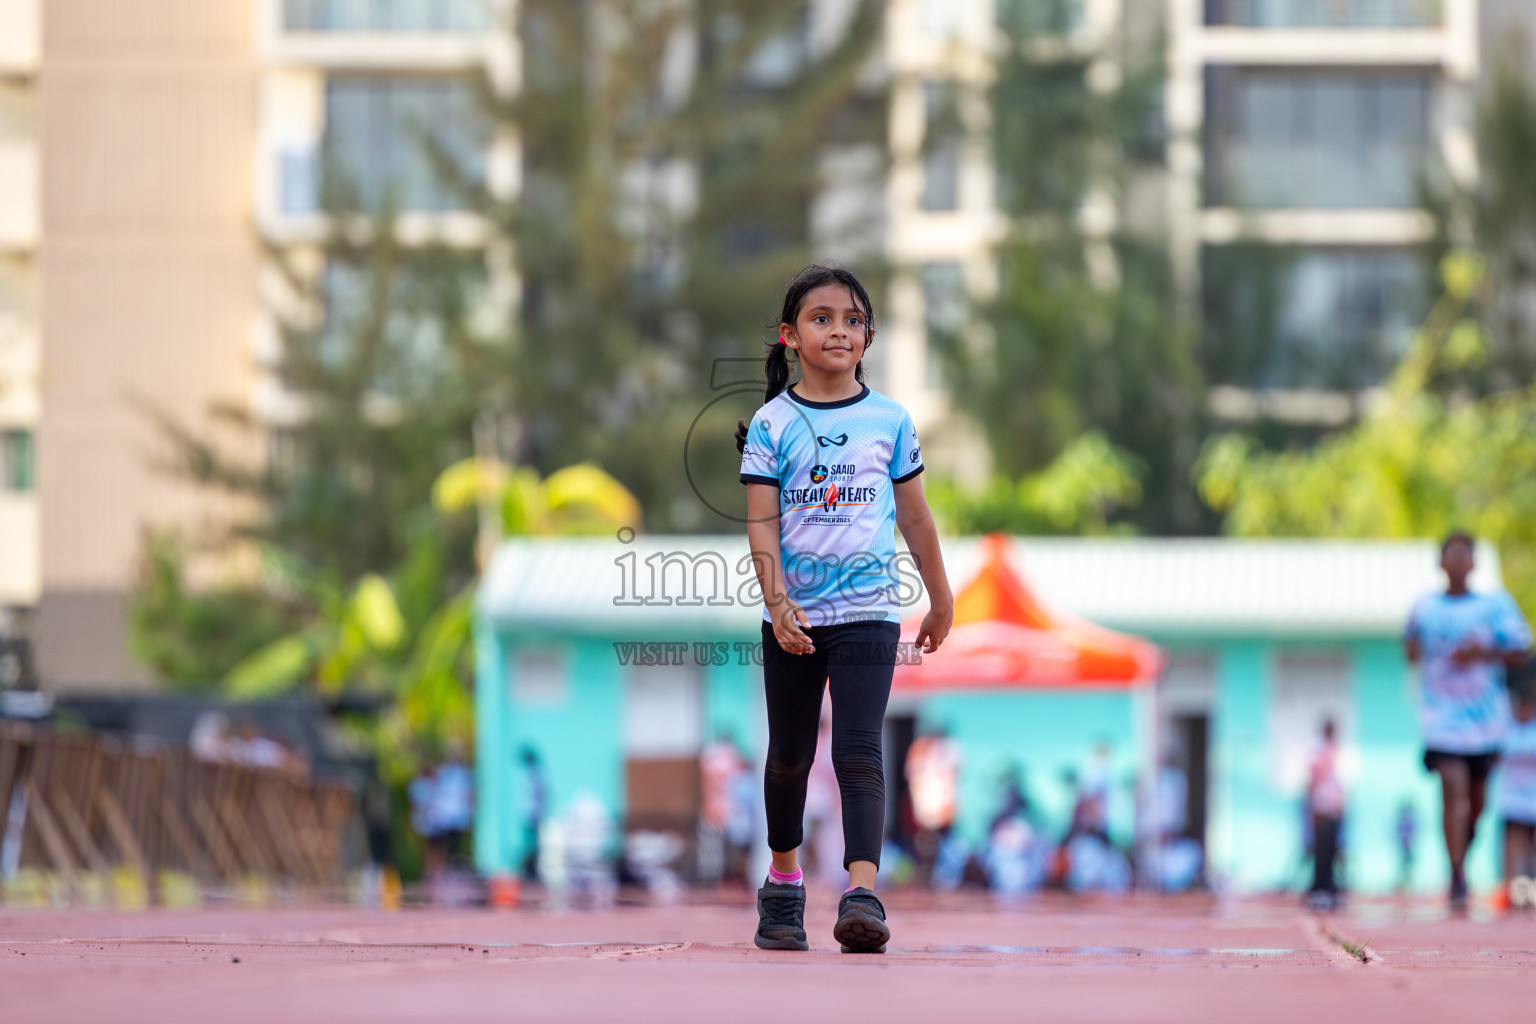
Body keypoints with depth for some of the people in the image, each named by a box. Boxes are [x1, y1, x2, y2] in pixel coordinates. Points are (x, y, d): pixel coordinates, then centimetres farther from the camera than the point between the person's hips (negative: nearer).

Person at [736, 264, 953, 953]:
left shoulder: (889, 420, 4)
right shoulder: (773, 424, 0)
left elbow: (914, 516, 12)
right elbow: (761, 522, -6)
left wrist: (941, 600, 18)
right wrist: (777, 602, -18)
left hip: (867, 611, -1)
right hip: (792, 614, 1)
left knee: (858, 752, -13)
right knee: (789, 754, 13)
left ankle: (862, 894, -23)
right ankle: (783, 882, 31)